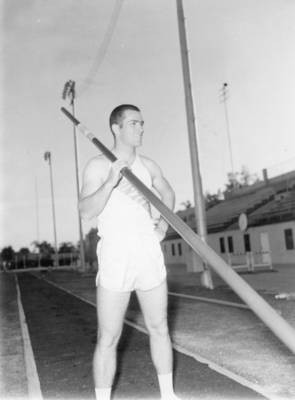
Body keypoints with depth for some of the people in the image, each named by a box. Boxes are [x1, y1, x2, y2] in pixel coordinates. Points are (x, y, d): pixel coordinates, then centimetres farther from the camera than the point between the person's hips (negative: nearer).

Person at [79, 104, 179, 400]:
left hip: (150, 255, 5)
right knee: (108, 339, -1)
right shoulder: (98, 166, -4)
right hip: (115, 257, -4)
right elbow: (86, 211, -15)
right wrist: (111, 181, -26)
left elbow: (168, 193, 27)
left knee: (159, 329, 14)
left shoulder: (148, 166, 9)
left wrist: (164, 224, 13)